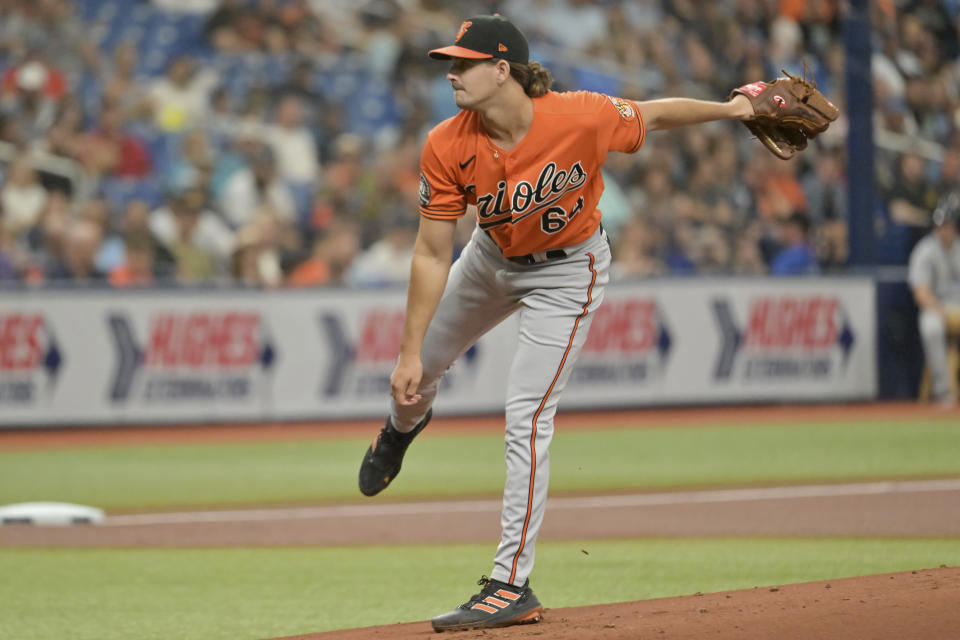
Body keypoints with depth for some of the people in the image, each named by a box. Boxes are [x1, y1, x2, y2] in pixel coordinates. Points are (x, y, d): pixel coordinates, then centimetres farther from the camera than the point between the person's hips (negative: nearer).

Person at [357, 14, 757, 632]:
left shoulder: (581, 117, -33)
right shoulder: (448, 147, -25)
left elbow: (653, 116, -12)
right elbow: (433, 255, -19)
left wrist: (728, 109, -3)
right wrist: (411, 352, -18)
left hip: (568, 270, -4)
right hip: (492, 258, 4)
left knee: (527, 418, -13)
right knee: (417, 369, 21)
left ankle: (513, 585, -9)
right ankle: (405, 424, 62)